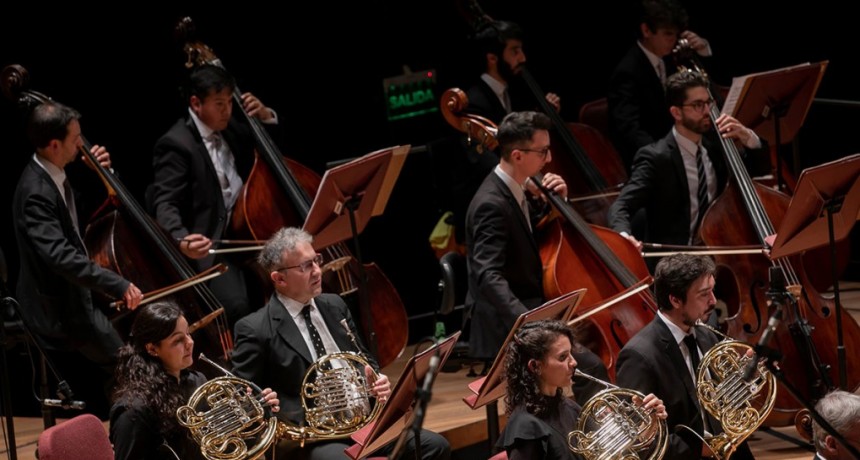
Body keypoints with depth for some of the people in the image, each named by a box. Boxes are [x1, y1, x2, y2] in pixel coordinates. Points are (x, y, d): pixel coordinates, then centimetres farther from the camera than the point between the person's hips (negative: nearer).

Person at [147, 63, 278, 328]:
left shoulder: (232, 130, 14)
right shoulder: (176, 144, -9)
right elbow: (165, 203, -17)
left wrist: (266, 117, 8)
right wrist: (182, 240, -37)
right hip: (211, 246, -8)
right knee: (237, 306, -30)